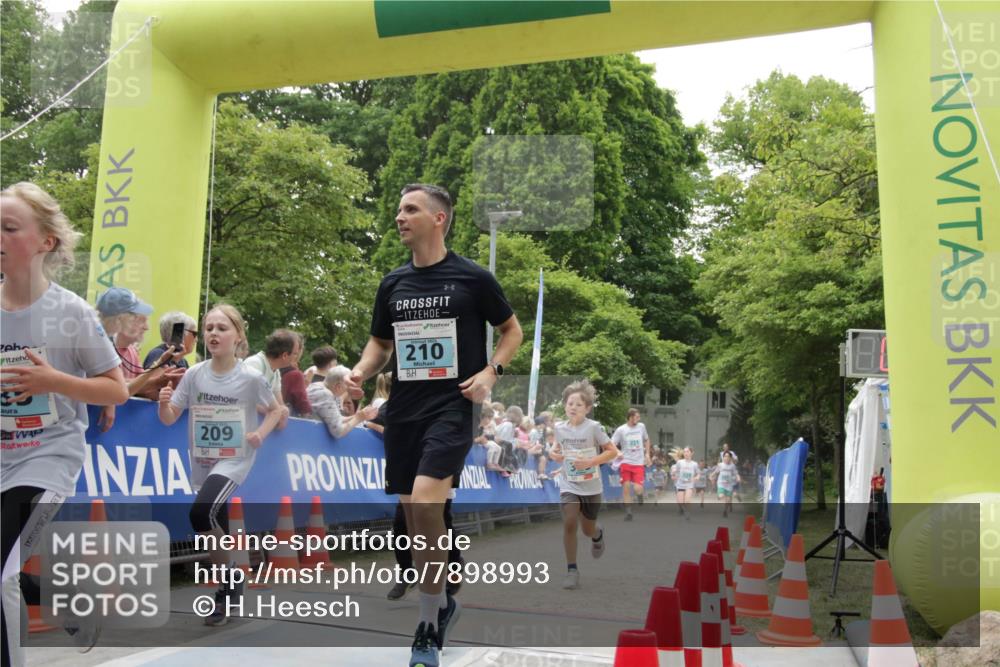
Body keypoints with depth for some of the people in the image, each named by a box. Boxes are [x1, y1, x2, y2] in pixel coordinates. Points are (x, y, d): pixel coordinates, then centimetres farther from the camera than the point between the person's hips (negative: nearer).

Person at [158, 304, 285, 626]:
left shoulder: (250, 377, -11)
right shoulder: (194, 374, -3)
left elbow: (276, 410, 4)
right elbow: (169, 419, -1)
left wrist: (261, 432, -13)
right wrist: (164, 403, -22)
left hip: (234, 460, -4)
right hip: (202, 462, 5)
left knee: (201, 512, -27)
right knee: (217, 530, 13)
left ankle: (229, 580, -6)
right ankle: (228, 592, 33)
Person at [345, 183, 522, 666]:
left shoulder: (472, 277, -2)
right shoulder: (392, 283, 10)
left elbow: (512, 330, 7)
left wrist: (491, 371, -9)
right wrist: (360, 372, 0)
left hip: (452, 406, -5)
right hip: (402, 410, 6)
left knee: (423, 499, -23)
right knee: (411, 513, 9)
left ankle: (429, 618, -5)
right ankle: (441, 605, 31)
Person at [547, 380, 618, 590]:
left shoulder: (593, 427, -14)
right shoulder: (559, 427, -3)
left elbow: (612, 451, -12)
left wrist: (590, 462, -23)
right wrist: (554, 454, -7)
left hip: (591, 487, -2)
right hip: (569, 485, 2)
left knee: (588, 530, 11)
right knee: (569, 523, -16)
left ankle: (598, 535, 50)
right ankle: (572, 569, -2)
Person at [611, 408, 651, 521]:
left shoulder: (641, 426, 3)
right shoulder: (620, 430, -6)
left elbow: (646, 440, 20)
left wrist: (648, 454, 10)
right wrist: (617, 453, -24)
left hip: (639, 463, 1)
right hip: (626, 462, -1)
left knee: (637, 489, -11)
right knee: (626, 487, -3)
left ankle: (639, 496, 26)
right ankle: (628, 513, 10)